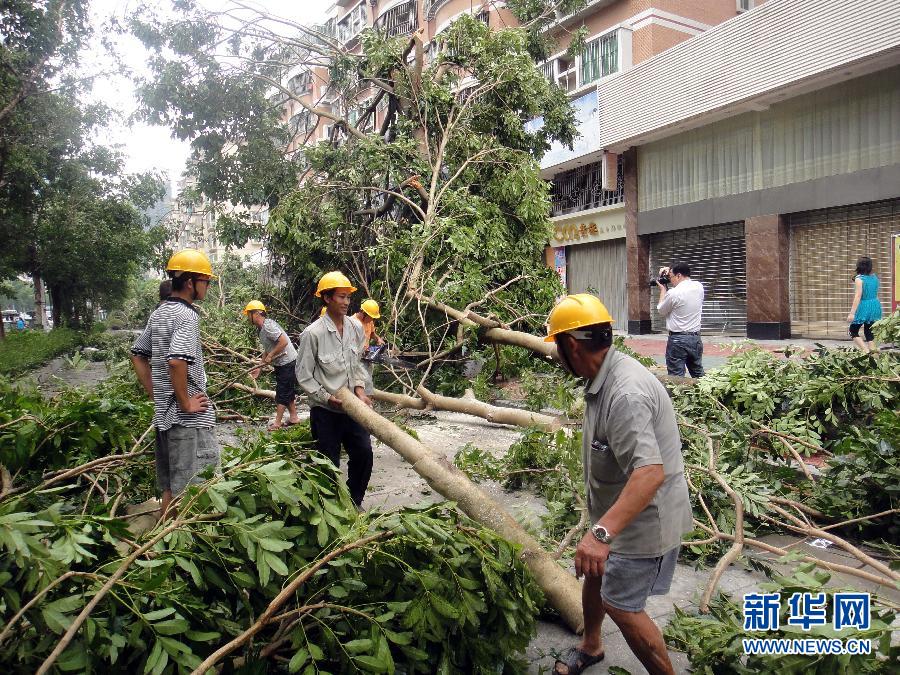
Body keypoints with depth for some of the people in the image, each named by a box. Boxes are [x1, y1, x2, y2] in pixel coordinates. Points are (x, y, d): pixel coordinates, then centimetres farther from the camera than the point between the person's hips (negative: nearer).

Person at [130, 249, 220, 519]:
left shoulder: (158, 313, 12)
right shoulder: (186, 315, -16)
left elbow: (137, 355, 19)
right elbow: (176, 362, -29)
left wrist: (155, 393, 17)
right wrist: (186, 403, -18)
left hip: (163, 413, 9)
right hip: (189, 418, -9)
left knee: (171, 486, 19)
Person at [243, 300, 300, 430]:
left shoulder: (268, 326, -20)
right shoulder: (261, 329, 12)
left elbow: (283, 342, -29)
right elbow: (267, 350, 19)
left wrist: (270, 356, -21)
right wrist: (259, 367, 15)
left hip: (287, 363, -10)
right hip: (281, 364, 10)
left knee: (282, 392, -2)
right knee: (288, 392, 17)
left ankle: (277, 423, 4)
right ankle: (293, 417, 26)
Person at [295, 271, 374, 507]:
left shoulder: (355, 327, -1)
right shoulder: (313, 333, -17)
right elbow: (304, 376, -11)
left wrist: (360, 391, -3)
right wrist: (330, 399, -16)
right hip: (325, 410, -5)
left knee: (363, 452, 5)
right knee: (329, 463, 5)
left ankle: (354, 502, 26)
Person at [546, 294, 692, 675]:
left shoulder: (625, 394, -33)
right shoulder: (605, 376, 0)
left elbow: (650, 473, -43)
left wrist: (603, 531, -50)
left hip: (643, 521, -10)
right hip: (615, 513, 10)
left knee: (620, 606, 3)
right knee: (594, 572, 24)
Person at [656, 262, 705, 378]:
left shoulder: (673, 293, -17)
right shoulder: (699, 287, 1)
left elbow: (661, 311, -1)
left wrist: (663, 289, 8)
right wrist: (670, 272, 16)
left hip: (678, 339, -6)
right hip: (696, 338, 7)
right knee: (698, 375, 17)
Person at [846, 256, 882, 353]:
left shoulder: (859, 279, -14)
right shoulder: (874, 277, 7)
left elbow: (858, 296, -19)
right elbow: (875, 294, 15)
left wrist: (852, 313, -19)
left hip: (864, 307, -7)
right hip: (875, 306, 7)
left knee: (853, 332, 4)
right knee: (869, 332, 14)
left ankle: (867, 351, -12)